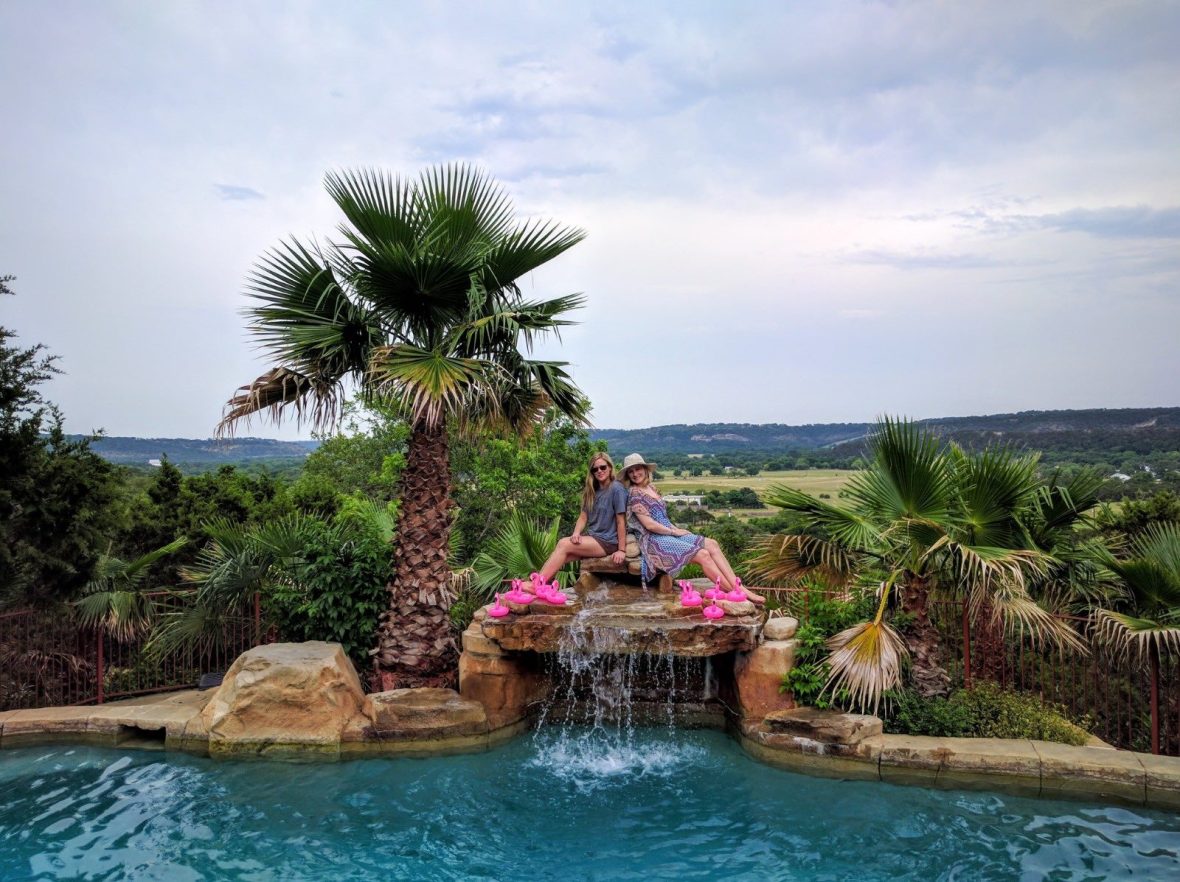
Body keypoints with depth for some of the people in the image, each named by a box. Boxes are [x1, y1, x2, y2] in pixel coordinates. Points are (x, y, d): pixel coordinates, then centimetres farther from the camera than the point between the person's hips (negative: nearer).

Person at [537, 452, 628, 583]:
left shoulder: (616, 489, -9)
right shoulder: (591, 490, 14)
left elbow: (621, 522, -12)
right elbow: (583, 516, 9)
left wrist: (621, 550, -14)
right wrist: (576, 533, -10)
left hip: (607, 541, -7)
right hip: (591, 537, 7)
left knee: (564, 544, -22)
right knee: (562, 557, -18)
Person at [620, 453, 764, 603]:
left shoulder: (651, 488, 16)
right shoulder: (634, 494, -9)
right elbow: (649, 525, -15)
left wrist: (675, 529, 6)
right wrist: (674, 531, -8)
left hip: (669, 533, 8)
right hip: (654, 540, -8)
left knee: (712, 544, -7)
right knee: (703, 554, -22)